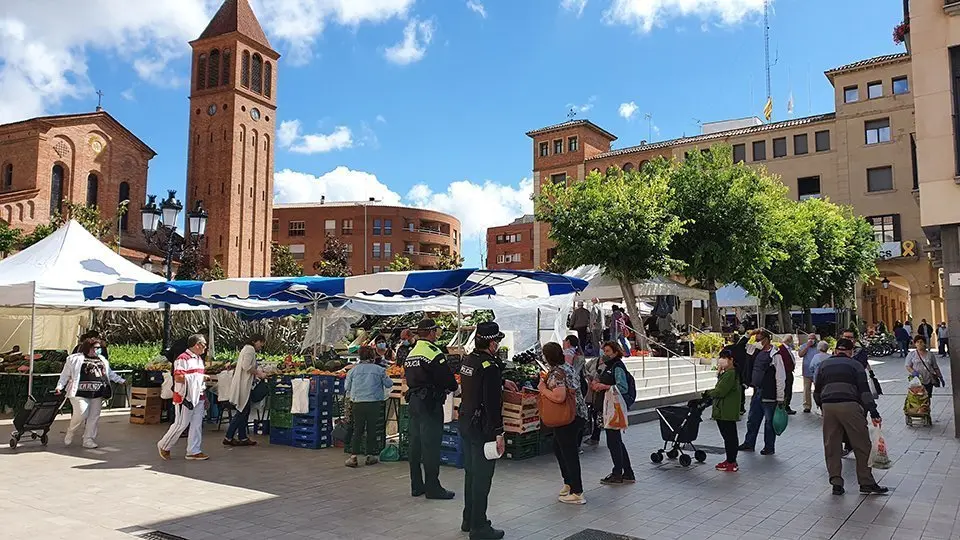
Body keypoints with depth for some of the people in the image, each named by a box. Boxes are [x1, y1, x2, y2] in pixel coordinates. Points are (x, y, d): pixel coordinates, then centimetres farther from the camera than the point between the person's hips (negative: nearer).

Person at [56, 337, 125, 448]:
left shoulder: (102, 360, 18)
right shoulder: (75, 359, 2)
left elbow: (110, 373, 28)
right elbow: (65, 375, 4)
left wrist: (121, 380, 23)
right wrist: (60, 387, -5)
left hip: (97, 394, 5)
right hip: (80, 392, -5)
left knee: (94, 417, 4)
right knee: (81, 414, -14)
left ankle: (88, 440, 13)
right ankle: (70, 433, 15)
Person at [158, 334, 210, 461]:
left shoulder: (199, 359, 16)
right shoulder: (183, 359, -14)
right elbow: (178, 378, -23)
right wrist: (200, 377, -20)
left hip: (198, 397, 9)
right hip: (185, 398, -8)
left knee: (197, 425, 7)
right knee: (181, 424, 0)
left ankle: (193, 451, 12)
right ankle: (164, 446, 20)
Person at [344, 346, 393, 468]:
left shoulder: (354, 369, 3)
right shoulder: (379, 369, -2)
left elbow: (346, 387, 8)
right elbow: (388, 384, 3)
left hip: (357, 403, 1)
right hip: (374, 403, -1)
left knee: (357, 430, 8)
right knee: (371, 429, 10)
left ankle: (353, 457, 3)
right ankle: (370, 455, 17)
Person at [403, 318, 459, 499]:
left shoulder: (410, 354, 14)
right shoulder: (433, 353, -15)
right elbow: (448, 379, -17)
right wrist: (453, 387, 3)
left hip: (413, 401, 9)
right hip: (430, 403, -9)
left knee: (415, 444, 12)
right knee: (431, 445, -3)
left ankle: (416, 485, 20)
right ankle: (432, 487, 2)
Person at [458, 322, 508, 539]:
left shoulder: (468, 360, 7)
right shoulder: (490, 366, -20)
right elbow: (493, 403, -23)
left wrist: (502, 382, 32)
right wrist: (498, 433, -20)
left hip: (465, 422, 9)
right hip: (482, 427, -9)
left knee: (470, 473, 19)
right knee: (482, 477, -1)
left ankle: (469, 520, 31)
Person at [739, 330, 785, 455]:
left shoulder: (775, 355, -12)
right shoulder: (759, 353, 11)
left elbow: (780, 378, -14)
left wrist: (780, 398, -14)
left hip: (769, 395, -7)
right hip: (757, 393, 8)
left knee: (769, 422, 4)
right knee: (752, 420, 14)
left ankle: (769, 447, 17)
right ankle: (749, 444, 25)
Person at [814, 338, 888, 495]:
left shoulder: (824, 365, 20)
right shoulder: (855, 365, 10)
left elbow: (817, 392, 19)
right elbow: (864, 390, 0)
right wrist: (874, 413, -3)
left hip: (828, 406, 3)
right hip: (849, 406, -3)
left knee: (831, 447, 9)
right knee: (862, 446, 7)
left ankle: (836, 483, 10)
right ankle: (866, 483, 11)